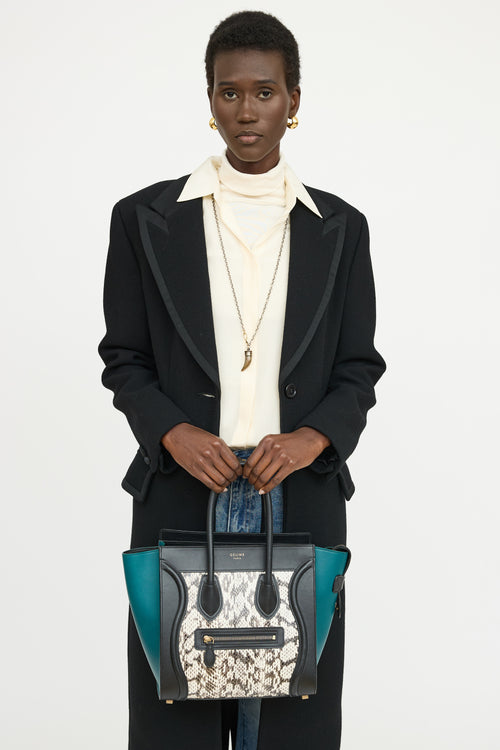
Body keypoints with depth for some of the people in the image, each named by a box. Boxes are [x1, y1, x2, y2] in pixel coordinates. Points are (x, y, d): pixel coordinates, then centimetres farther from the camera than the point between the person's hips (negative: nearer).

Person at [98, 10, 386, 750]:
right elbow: (123, 358, 6)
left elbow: (360, 366, 8)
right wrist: (172, 432, -12)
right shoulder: (145, 218, 5)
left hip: (300, 496, 1)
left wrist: (314, 437, -10)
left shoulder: (339, 227, 8)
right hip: (182, 495, -1)